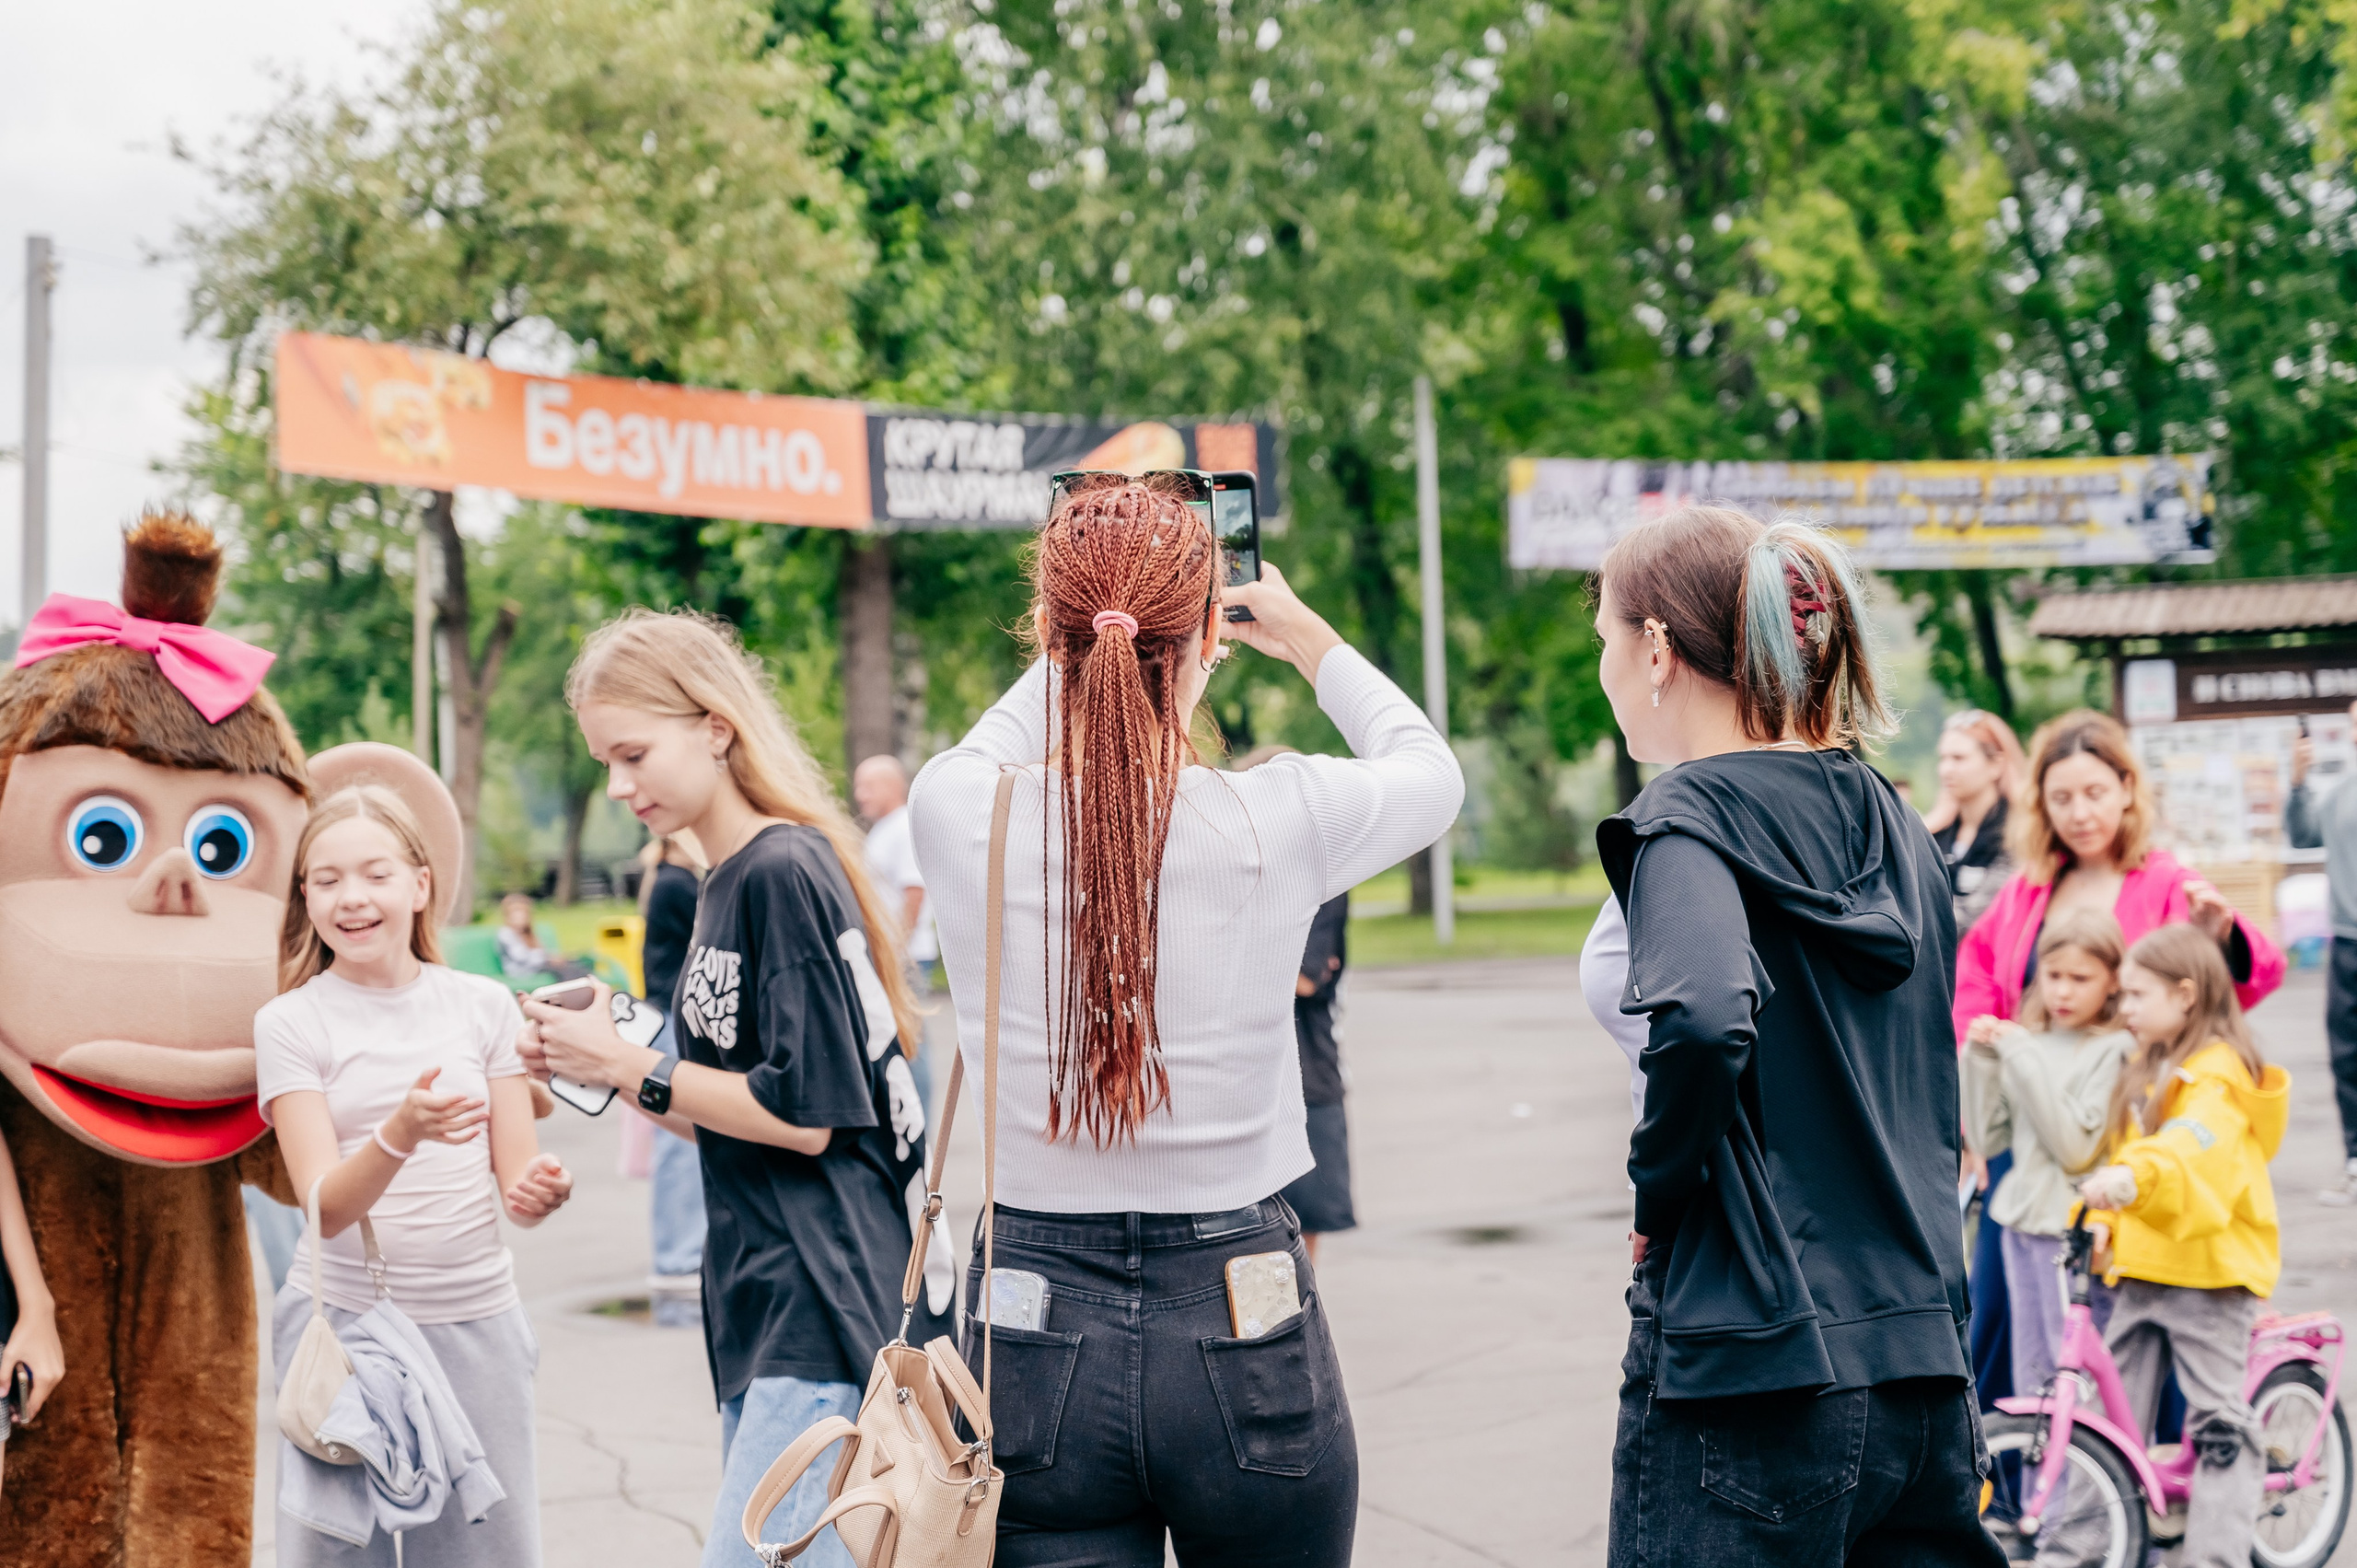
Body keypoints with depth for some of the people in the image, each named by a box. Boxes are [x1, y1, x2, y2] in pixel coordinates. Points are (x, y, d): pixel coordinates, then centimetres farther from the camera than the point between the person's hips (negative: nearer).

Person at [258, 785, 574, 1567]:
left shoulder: (484, 1005, 4)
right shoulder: (290, 1023, -2)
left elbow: (514, 1181, 4)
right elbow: (327, 1206, -12)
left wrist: (538, 1189, -20)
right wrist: (402, 1133, -32)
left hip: (476, 1322, 2)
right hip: (343, 1322, -2)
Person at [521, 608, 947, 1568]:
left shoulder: (783, 871, -13)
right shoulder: (729, 883, 16)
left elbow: (805, 1117, -16)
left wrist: (632, 1069, -9)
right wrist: (596, 1065, 8)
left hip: (830, 1317, -10)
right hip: (768, 1318, 10)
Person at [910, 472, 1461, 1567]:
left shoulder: (957, 817, -9)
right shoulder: (1278, 820, -11)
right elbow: (1428, 768, 14)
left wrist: (1078, 647, 28)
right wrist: (1311, 643, 28)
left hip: (1036, 1331, 1)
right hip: (1242, 1331, -1)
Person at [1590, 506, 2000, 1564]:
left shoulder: (1691, 815, -10)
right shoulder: (1894, 822, 13)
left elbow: (1700, 1021, -29)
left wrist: (1658, 1188, -13)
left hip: (1757, 1371, -7)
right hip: (1926, 1365, 7)